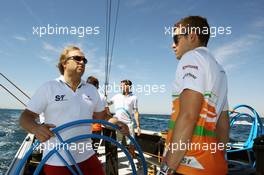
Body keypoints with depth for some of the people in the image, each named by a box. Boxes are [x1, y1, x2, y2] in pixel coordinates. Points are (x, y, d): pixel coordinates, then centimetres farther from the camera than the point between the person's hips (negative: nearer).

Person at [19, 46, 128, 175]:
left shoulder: (92, 90, 8)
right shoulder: (48, 87, -4)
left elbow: (100, 116, 15)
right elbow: (26, 116, -4)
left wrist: (116, 123, -4)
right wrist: (36, 128, -26)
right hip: (56, 161, -3)